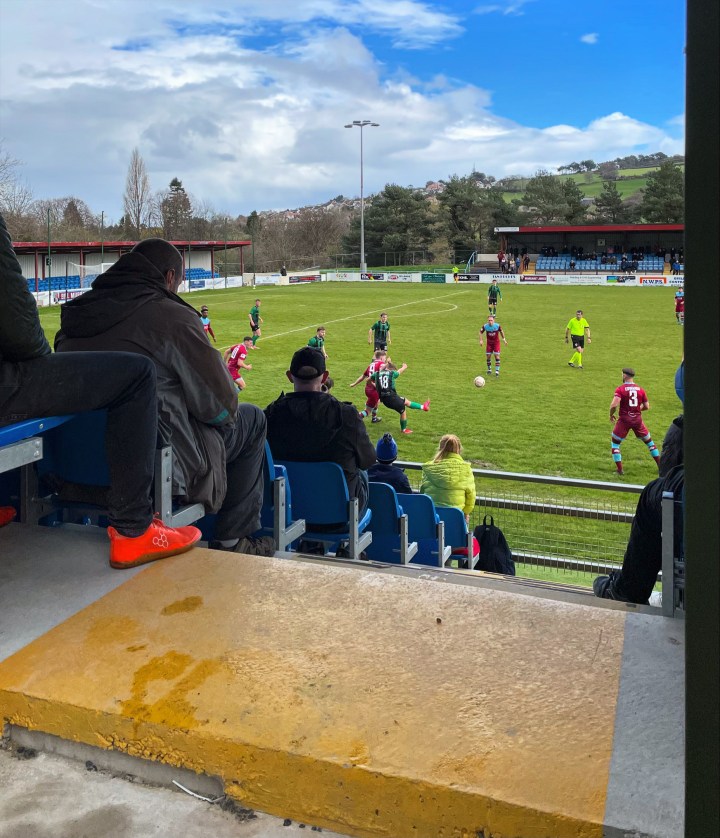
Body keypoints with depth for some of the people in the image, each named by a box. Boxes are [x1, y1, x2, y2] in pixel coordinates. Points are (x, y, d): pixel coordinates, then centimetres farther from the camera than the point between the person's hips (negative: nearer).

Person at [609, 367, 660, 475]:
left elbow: (614, 405, -21)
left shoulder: (620, 389, -9)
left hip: (624, 419, -4)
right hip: (638, 419, 4)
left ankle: (619, 469, 1)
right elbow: (647, 407, 5)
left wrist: (611, 415, -3)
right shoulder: (640, 389, 4)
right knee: (649, 441, 19)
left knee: (615, 442, 9)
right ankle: (660, 465, 22)